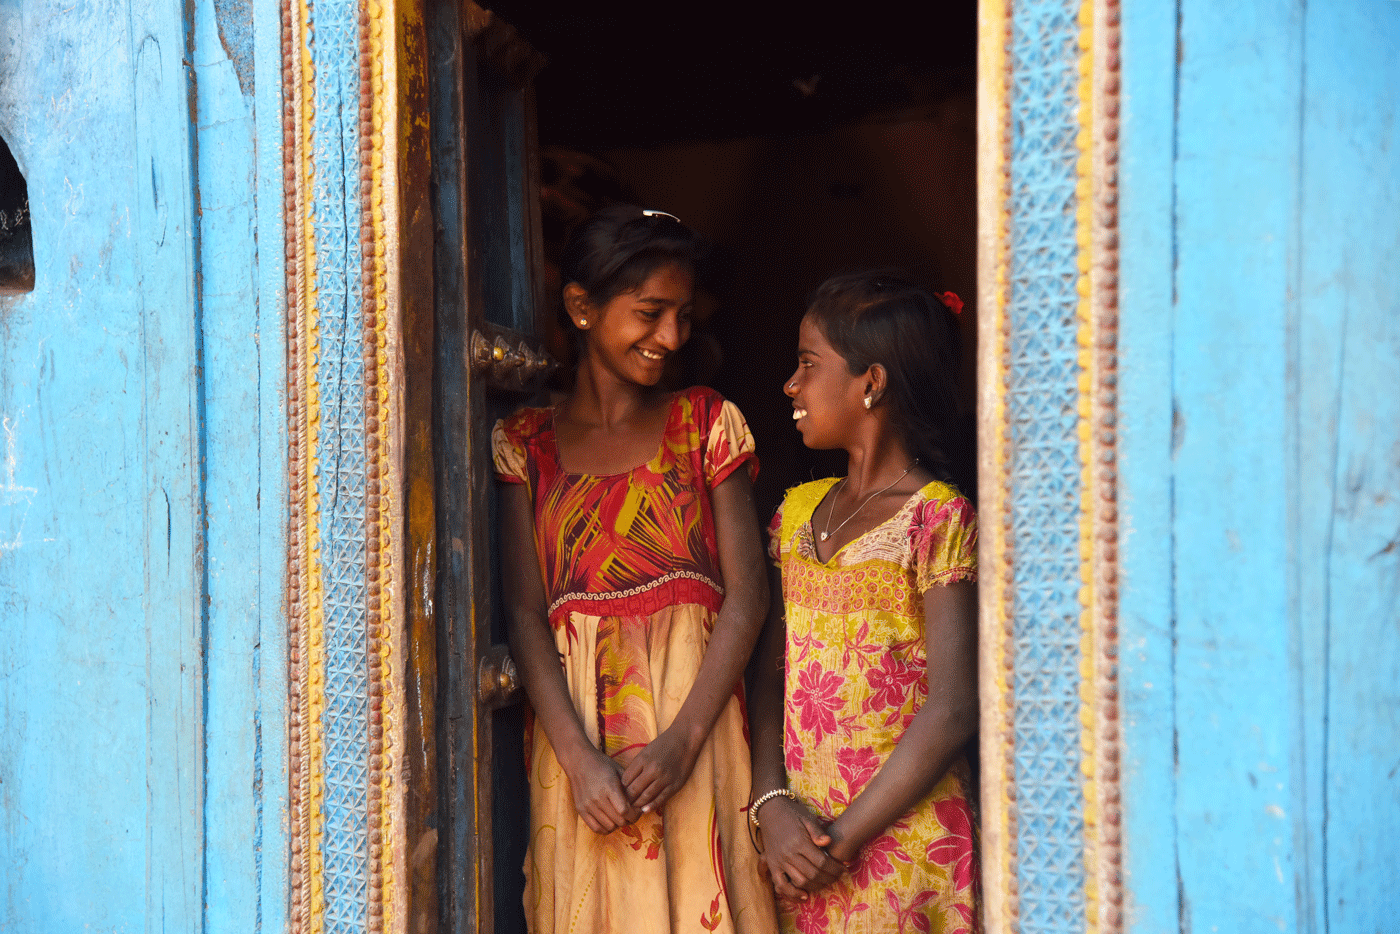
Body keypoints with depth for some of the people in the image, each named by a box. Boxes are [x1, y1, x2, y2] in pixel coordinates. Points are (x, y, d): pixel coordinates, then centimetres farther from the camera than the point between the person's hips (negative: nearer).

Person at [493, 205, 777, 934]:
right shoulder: (525, 444, 7)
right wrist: (581, 758, -15)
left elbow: (747, 595, -1)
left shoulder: (707, 424, 7)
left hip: (697, 736, 0)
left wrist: (682, 739, -13)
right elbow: (525, 614, -1)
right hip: (576, 742, 0)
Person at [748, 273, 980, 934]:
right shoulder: (798, 510, 9)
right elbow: (771, 673, 5)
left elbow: (951, 712, -16)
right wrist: (770, 804, -8)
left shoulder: (938, 517, -10)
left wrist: (844, 836, -14)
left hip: (901, 838, -5)